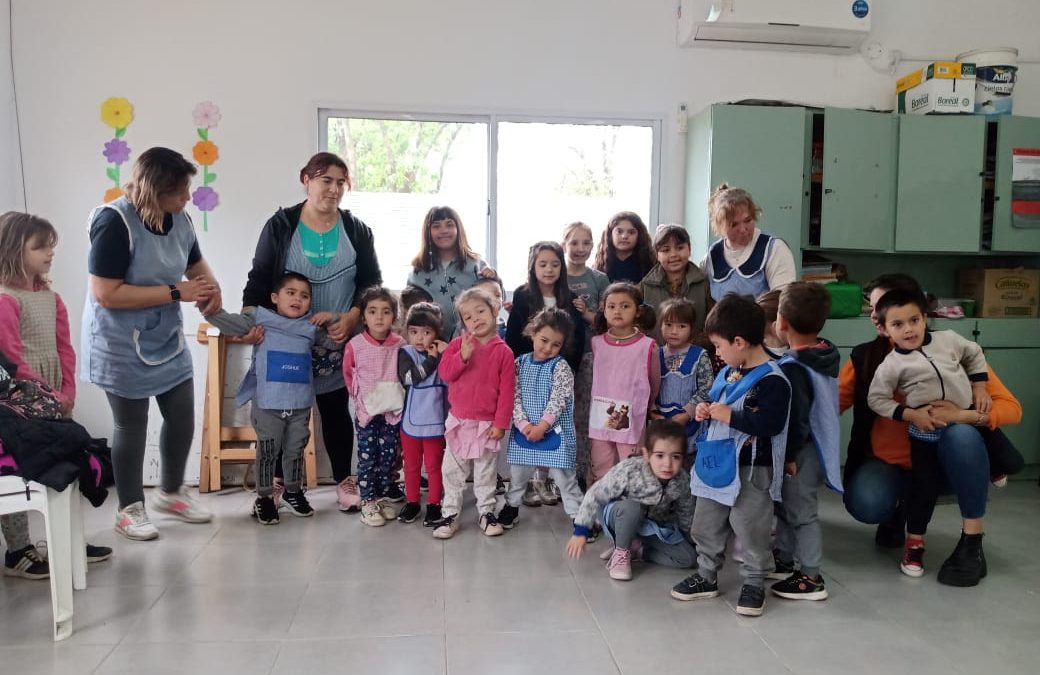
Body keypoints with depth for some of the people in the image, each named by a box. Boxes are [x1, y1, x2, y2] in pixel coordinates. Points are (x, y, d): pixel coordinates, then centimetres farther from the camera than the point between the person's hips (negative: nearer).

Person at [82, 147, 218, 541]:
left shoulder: (178, 219, -3)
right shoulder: (115, 222, -23)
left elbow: (195, 263, 16)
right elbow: (106, 294, -26)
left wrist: (211, 287, -7)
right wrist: (177, 292, -25)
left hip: (167, 340, 7)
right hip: (122, 347, -6)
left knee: (182, 418, 13)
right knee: (131, 428, 7)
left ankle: (170, 492, 36)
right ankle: (130, 509, 27)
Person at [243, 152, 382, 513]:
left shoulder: (356, 230, 4)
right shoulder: (281, 226, 0)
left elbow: (372, 280, 5)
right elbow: (259, 278, -1)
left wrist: (353, 317, -10)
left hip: (338, 341, 1)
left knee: (336, 410, 8)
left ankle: (344, 481, 20)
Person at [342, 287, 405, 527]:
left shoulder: (400, 345, -8)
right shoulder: (355, 345, -10)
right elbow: (349, 376, 6)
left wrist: (392, 397, 7)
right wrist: (361, 398, 11)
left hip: (393, 411, 2)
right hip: (367, 411, -2)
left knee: (388, 457, 10)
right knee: (367, 458, 2)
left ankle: (382, 497, 24)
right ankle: (368, 502, 11)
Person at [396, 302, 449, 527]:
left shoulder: (443, 353, -5)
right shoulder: (405, 352, -5)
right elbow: (409, 377, -22)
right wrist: (432, 359, -20)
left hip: (435, 423, -1)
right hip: (410, 422, 1)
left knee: (434, 466, 10)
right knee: (411, 466, 16)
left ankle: (434, 504, 23)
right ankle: (412, 502, 31)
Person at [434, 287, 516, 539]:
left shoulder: (503, 351, -7)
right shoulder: (458, 344, -1)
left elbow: (507, 391, -8)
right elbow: (444, 372, -10)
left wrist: (500, 423, -11)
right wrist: (463, 355, -24)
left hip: (487, 424, -2)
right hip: (459, 421, 2)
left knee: (486, 473, 12)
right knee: (453, 471, 9)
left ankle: (486, 512, 25)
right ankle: (450, 514, 20)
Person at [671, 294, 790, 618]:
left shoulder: (772, 380, -19)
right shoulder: (729, 372, 8)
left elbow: (770, 423, -28)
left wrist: (728, 415, -24)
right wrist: (706, 409, 2)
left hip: (751, 471, -8)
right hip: (716, 464, 9)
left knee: (751, 532, 6)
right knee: (706, 527, 17)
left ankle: (754, 584, 23)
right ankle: (707, 576, 32)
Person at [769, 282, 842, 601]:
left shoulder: (793, 368, -25)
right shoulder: (827, 356, 2)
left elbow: (794, 418, -25)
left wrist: (789, 455, -15)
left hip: (801, 453, -9)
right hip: (818, 444, 9)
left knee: (801, 513, 3)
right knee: (785, 506, 21)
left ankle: (811, 578, 14)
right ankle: (783, 561, 35)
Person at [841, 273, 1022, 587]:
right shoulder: (865, 356, -5)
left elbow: (1012, 408, -13)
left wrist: (962, 415, -31)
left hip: (939, 461, -1)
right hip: (889, 464, 1)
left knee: (962, 435, -35)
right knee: (864, 505, -30)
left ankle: (972, 544, -17)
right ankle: (901, 507, 10)